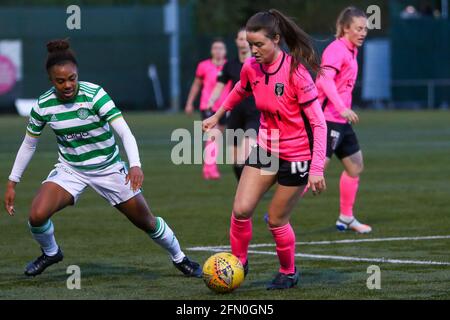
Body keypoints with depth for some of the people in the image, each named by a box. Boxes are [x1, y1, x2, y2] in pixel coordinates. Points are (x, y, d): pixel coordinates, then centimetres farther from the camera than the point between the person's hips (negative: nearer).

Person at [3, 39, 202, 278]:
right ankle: (50, 253, 12)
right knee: (37, 215, -21)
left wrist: (135, 165, -45)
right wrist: (12, 183, 3)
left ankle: (179, 258, 34)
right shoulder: (43, 106, -13)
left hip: (108, 168, -2)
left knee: (146, 222, 6)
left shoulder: (94, 95, -23)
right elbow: (28, 145, 3)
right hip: (69, 169, 2)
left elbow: (124, 132, -30)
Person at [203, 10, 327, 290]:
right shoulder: (251, 68, -6)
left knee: (277, 220, 3)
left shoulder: (295, 72, -24)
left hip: (297, 156, -5)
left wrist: (317, 168, -26)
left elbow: (318, 123, -21)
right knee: (241, 209, -7)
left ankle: (288, 272, 28)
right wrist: (217, 115, 31)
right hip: (265, 148, 5)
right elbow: (240, 91, 21)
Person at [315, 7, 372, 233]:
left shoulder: (350, 51, 14)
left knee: (355, 166, 15)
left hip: (341, 121, 10)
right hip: (327, 119, -10)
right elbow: (326, 80, -30)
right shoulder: (336, 49, -15)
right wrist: (343, 108, -39)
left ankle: (346, 219, 24)